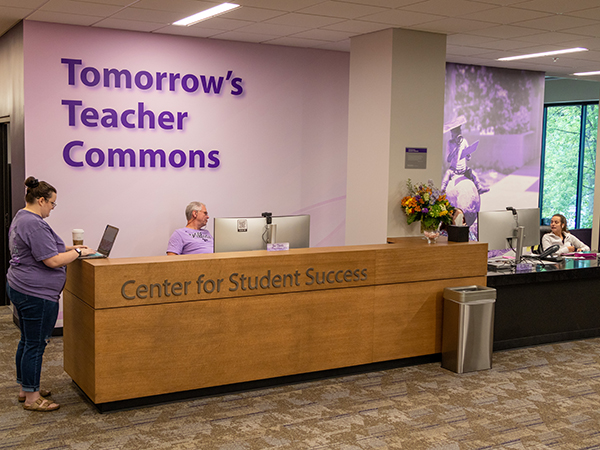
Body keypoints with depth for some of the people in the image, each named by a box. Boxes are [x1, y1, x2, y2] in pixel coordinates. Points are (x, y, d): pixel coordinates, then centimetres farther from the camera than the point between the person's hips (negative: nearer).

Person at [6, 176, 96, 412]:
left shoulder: (21, 218, 14)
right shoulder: (34, 224, -21)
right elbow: (53, 261, -23)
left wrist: (70, 248, 16)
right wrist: (79, 252, -10)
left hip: (19, 287, 11)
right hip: (36, 294, -11)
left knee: (27, 341, 18)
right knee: (36, 344, -2)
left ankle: (26, 389, 29)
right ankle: (32, 398, 8)